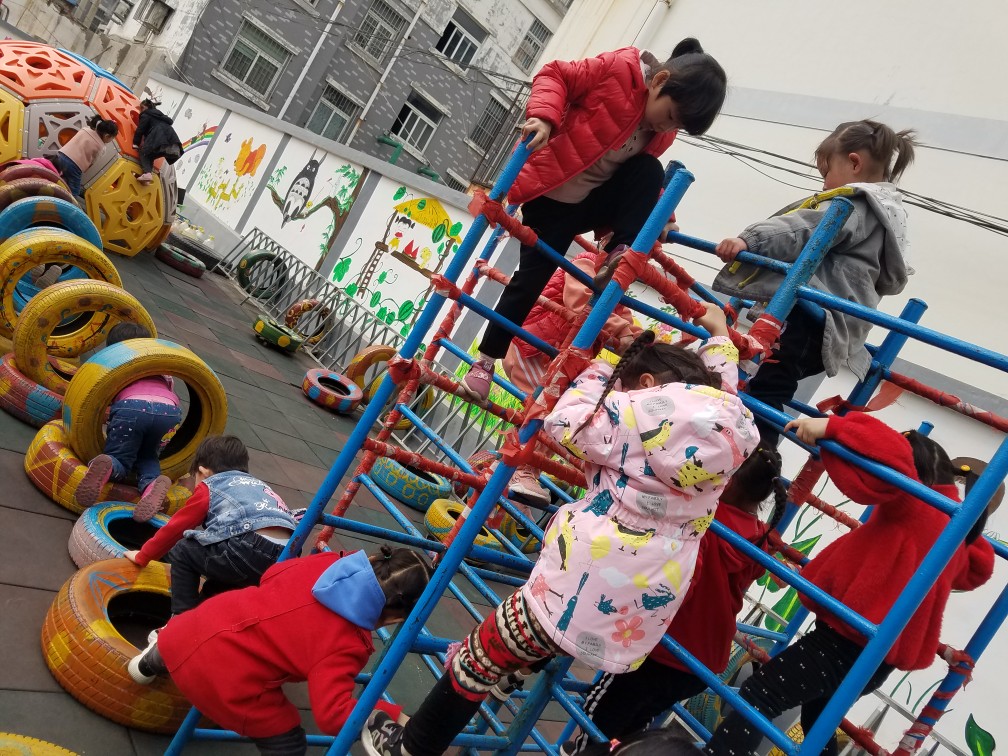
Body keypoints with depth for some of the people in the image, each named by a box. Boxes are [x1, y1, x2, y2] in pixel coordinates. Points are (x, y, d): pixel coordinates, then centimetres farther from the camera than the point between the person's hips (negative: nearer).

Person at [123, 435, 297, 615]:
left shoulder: (209, 487, 18)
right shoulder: (258, 485, 34)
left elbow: (175, 528, 22)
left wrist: (142, 557, 37)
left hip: (251, 551, -7)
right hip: (286, 561, 7)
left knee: (182, 552, 16)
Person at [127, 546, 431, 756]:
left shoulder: (324, 563, -4)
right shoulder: (347, 644, -21)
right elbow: (332, 714, -28)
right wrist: (393, 717, -20)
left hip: (199, 628, 7)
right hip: (228, 685, -7)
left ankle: (149, 663, 73)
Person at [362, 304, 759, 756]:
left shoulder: (646, 408, -13)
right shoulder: (732, 420, 4)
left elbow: (563, 421, -5)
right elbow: (719, 376, 27)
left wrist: (605, 364, 5)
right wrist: (719, 335, 43)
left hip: (583, 588, -7)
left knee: (482, 658, 12)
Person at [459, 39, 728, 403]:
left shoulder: (662, 133, -1)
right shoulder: (619, 69, -19)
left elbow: (644, 177, 9)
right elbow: (555, 75, -17)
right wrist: (544, 116, -34)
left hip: (593, 202, 5)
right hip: (550, 193, -5)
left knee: (650, 171, -21)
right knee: (532, 278, -5)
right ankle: (485, 360, 11)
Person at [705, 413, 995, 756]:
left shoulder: (914, 502, -11)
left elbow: (889, 456, -32)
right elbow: (975, 570, 38)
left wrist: (831, 427, -30)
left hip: (848, 640, -10)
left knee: (756, 697, -12)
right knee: (816, 715, 29)